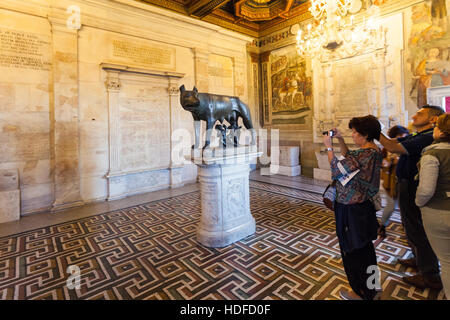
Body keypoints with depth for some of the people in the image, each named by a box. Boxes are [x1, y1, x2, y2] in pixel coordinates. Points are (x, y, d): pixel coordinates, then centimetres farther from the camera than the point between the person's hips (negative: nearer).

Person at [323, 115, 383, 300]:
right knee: (365, 249, 24)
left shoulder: (365, 154, -24)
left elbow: (337, 168, -21)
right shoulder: (374, 150, 7)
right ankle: (372, 290, 43)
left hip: (352, 210, -10)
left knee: (353, 252, 8)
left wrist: (328, 147, -10)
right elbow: (349, 158, 19)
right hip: (364, 207, 10)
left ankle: (362, 294, 27)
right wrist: (340, 139, 11)